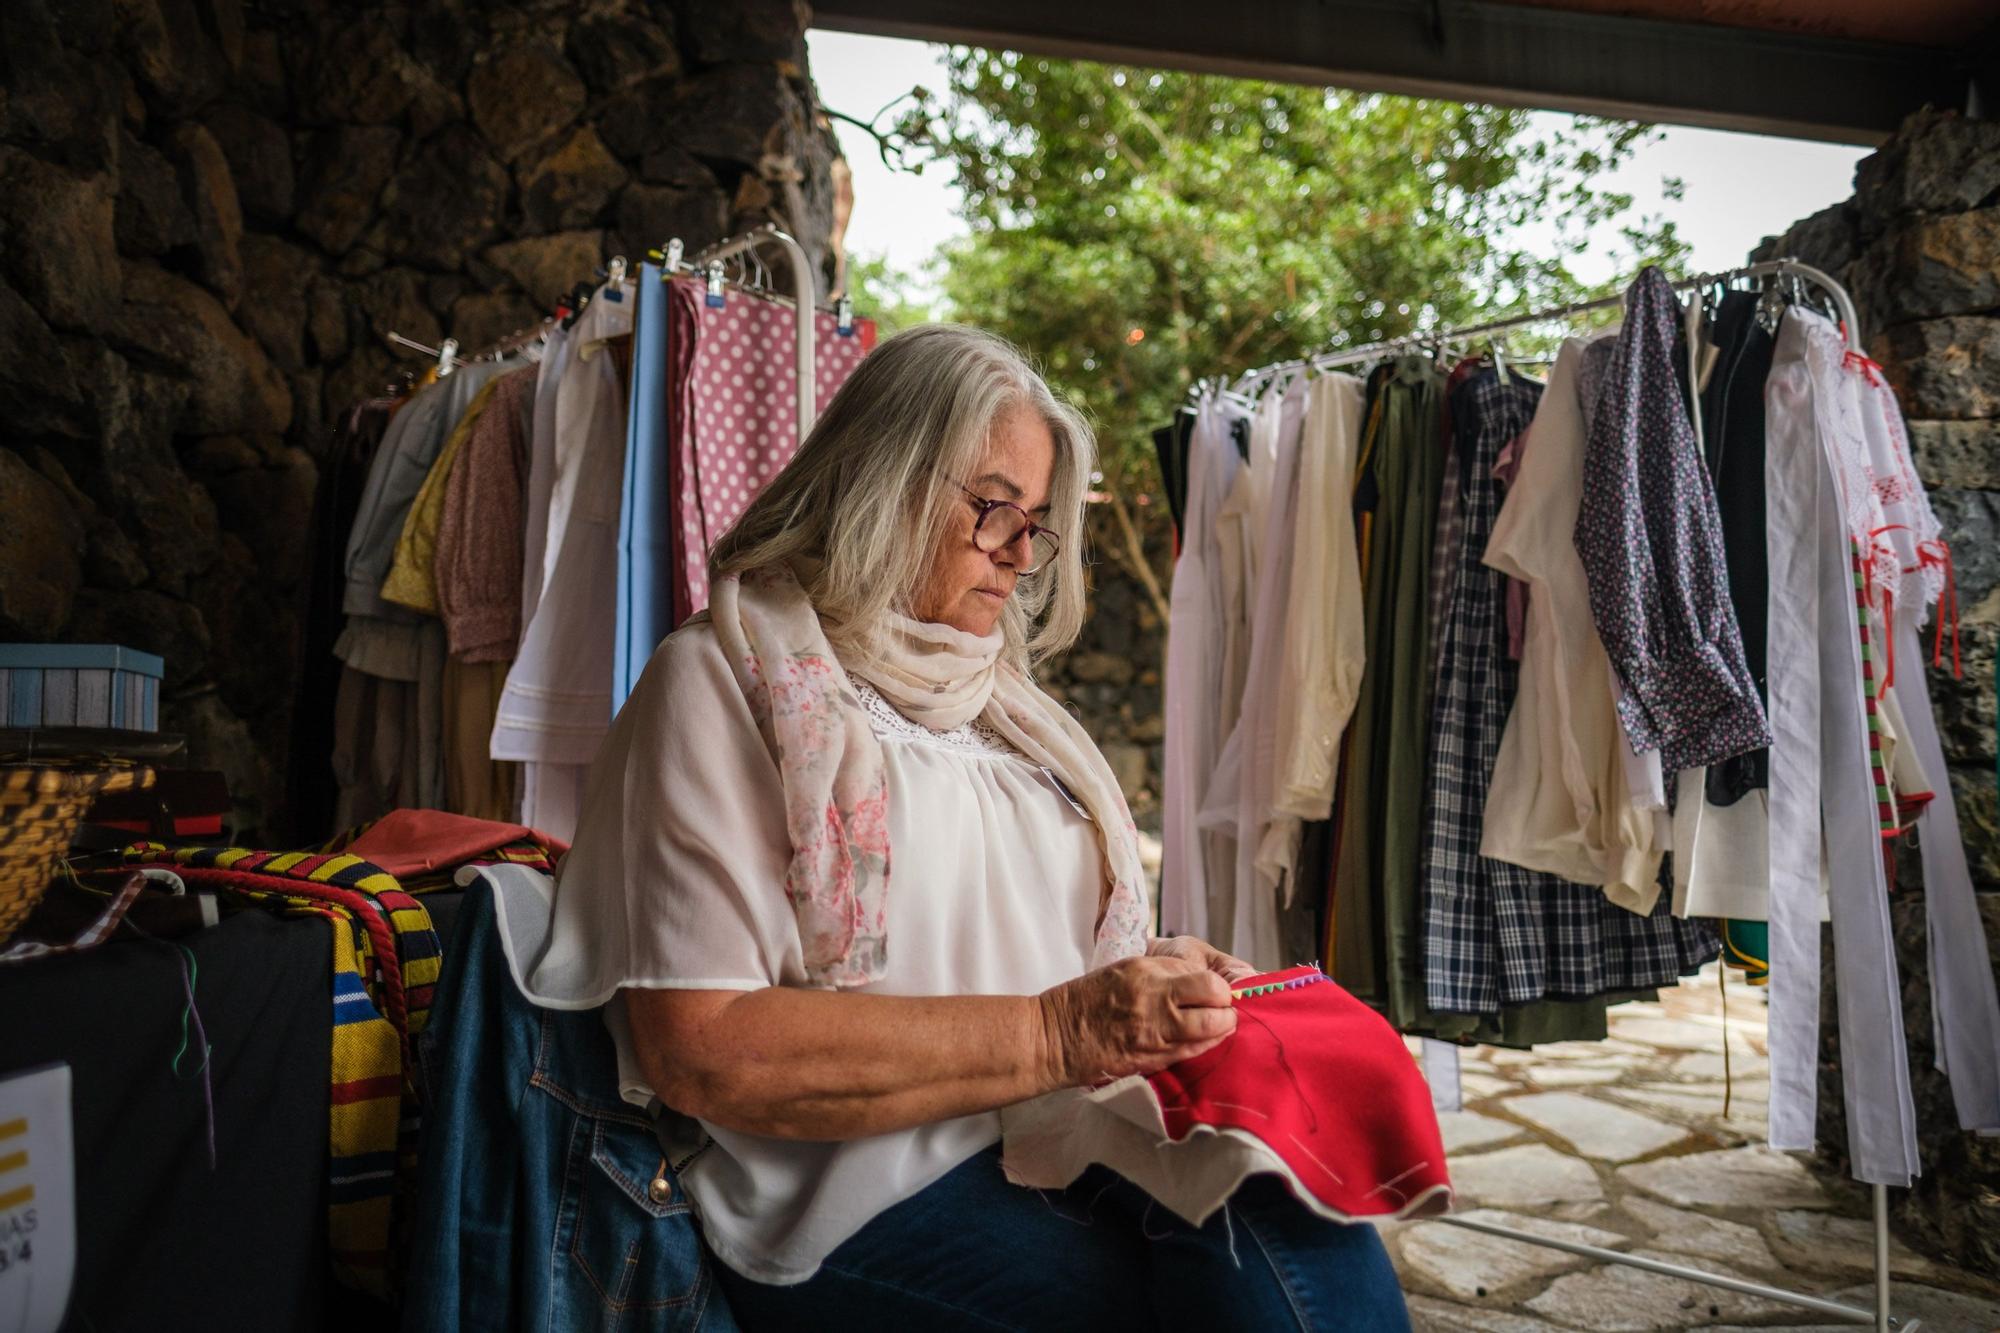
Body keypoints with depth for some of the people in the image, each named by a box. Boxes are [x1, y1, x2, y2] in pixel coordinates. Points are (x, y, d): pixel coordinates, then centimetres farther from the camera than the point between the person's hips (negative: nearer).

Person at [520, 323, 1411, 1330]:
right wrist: (1051, 1033, -17)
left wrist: (1158, 985, 1)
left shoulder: (1000, 700, 18)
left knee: (1325, 1246, -21)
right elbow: (699, 1048, -15)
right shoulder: (724, 681, -4)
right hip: (867, 1203, -6)